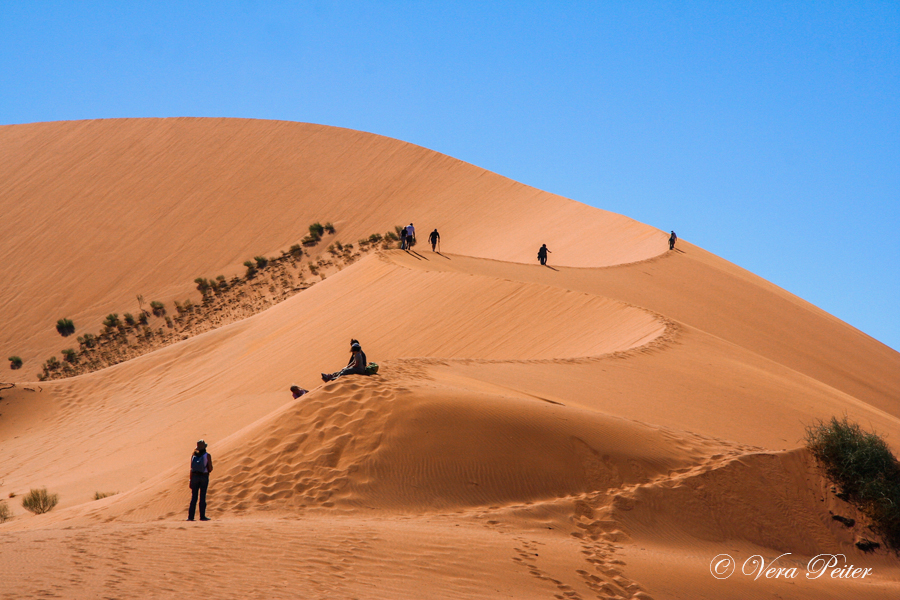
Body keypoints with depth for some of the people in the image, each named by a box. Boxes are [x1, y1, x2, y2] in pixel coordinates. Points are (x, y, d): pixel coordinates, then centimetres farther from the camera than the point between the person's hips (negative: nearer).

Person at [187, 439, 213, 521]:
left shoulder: (194, 455, 4)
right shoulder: (207, 455, -6)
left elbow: (191, 468, 4)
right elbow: (210, 468, -7)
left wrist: (191, 480, 8)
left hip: (195, 476, 3)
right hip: (204, 476, -3)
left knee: (194, 496, 4)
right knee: (202, 497, 1)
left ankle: (190, 516, 0)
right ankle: (202, 516, 0)